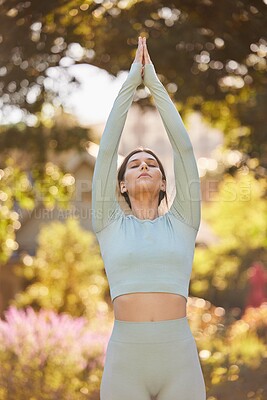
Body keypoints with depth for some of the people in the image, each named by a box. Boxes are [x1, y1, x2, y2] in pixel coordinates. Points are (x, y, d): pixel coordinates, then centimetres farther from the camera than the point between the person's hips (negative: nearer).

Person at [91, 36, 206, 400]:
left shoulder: (182, 223, 13)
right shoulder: (109, 225, 11)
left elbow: (183, 146, 9)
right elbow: (107, 148, 7)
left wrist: (154, 83, 11)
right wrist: (131, 81, 10)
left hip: (180, 359, 1)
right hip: (125, 359, -1)